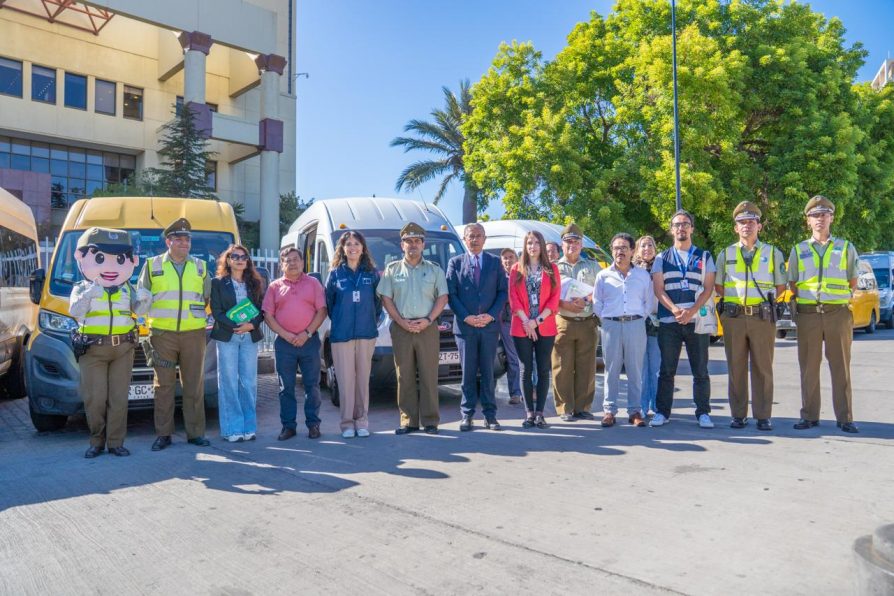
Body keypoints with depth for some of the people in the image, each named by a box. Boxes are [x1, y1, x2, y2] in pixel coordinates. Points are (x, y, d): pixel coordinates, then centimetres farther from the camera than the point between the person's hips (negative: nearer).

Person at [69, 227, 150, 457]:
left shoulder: (127, 289, 11)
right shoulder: (82, 288, 4)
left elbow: (139, 310, 2)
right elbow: (74, 310, -12)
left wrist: (144, 300, -20)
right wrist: (89, 295, -29)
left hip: (123, 348, 2)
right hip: (93, 349, -2)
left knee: (119, 398, 3)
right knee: (95, 399, 0)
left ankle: (116, 442, 10)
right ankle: (97, 441, 14)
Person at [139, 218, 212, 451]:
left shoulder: (201, 267, 13)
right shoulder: (152, 265, 9)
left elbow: (209, 298, 19)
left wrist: (208, 318, 6)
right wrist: (150, 318, 1)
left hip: (194, 333, 1)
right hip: (162, 334, -1)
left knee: (194, 385, 4)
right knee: (164, 385, 3)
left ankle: (195, 433, 12)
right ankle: (163, 434, 11)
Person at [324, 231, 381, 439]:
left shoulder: (371, 273, 7)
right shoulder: (335, 273, 5)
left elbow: (378, 301, 12)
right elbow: (328, 302, 11)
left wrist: (372, 320, 5)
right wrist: (338, 320, 8)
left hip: (366, 334, 1)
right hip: (341, 334, -1)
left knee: (363, 378, 5)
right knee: (345, 379, 0)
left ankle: (362, 421, 13)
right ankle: (347, 422, 8)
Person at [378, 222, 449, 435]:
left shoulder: (435, 269, 10)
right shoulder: (392, 269, 10)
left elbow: (442, 297, 4)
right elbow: (386, 298, 3)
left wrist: (428, 320, -10)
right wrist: (402, 322, -9)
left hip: (428, 328, 0)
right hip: (401, 329, 1)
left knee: (429, 376, 0)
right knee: (405, 376, 2)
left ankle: (430, 421, 6)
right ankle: (408, 421, 8)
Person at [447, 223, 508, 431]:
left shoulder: (495, 262, 9)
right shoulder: (455, 263, 6)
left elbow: (503, 291, 5)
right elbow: (450, 294, 1)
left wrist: (491, 315, -9)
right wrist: (466, 317, -10)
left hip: (490, 325, 1)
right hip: (464, 326, -1)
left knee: (488, 372, 5)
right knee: (468, 372, 3)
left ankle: (490, 414, 12)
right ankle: (467, 414, 11)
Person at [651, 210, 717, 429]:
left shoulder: (704, 257, 11)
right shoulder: (662, 258, 12)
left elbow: (708, 289, 3)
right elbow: (658, 289, 3)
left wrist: (692, 311, -13)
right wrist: (675, 309, -14)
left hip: (697, 320, 0)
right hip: (668, 321, 0)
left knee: (700, 370, 3)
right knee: (666, 369, 3)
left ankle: (703, 413, 11)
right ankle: (663, 412, 10)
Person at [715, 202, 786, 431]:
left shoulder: (773, 253, 9)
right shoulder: (726, 254, 11)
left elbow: (781, 286, 12)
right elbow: (718, 286, 16)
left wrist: (764, 300, 4)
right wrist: (733, 300, 5)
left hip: (763, 317, -1)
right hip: (733, 317, 1)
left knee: (762, 368, 2)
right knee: (736, 368, 4)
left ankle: (763, 416, 9)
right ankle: (738, 415, 11)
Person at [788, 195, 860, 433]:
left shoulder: (846, 248, 9)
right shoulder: (798, 250, 10)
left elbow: (853, 282, 14)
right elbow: (792, 285, 15)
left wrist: (839, 297, 4)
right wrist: (805, 298, 5)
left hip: (839, 313, -1)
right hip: (808, 314, 1)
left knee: (840, 367, 2)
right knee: (809, 367, 3)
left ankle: (845, 418, 8)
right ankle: (809, 416, 10)